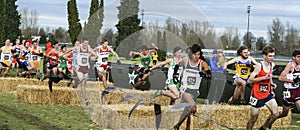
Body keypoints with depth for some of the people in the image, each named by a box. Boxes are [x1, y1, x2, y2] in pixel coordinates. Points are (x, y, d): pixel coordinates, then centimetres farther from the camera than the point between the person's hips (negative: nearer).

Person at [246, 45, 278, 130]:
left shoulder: (272, 65, 2)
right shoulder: (259, 66, -18)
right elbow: (250, 80, -20)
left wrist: (272, 84, 3)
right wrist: (264, 78, -28)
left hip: (267, 94, 6)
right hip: (257, 95, -6)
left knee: (275, 114, -5)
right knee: (253, 118, 4)